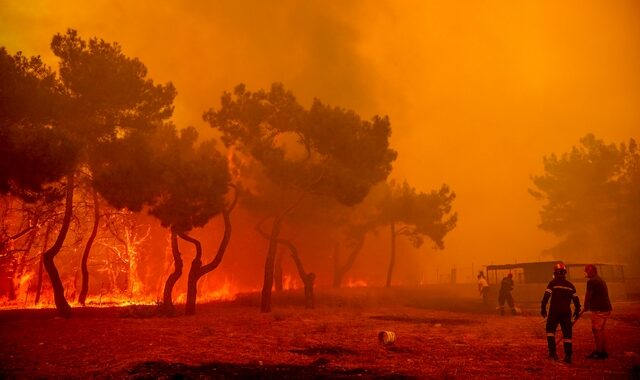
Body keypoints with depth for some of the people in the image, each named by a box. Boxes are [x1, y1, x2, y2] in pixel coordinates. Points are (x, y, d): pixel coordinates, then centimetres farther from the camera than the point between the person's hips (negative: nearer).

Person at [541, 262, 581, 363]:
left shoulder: (553, 283, -3)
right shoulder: (570, 285, 10)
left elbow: (546, 296, -10)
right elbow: (576, 299, 12)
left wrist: (543, 309, -4)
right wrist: (577, 312, 22)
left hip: (554, 311, -3)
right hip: (566, 312, 3)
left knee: (550, 330, 11)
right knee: (567, 333, 7)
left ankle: (552, 351, 1)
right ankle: (568, 356, 4)